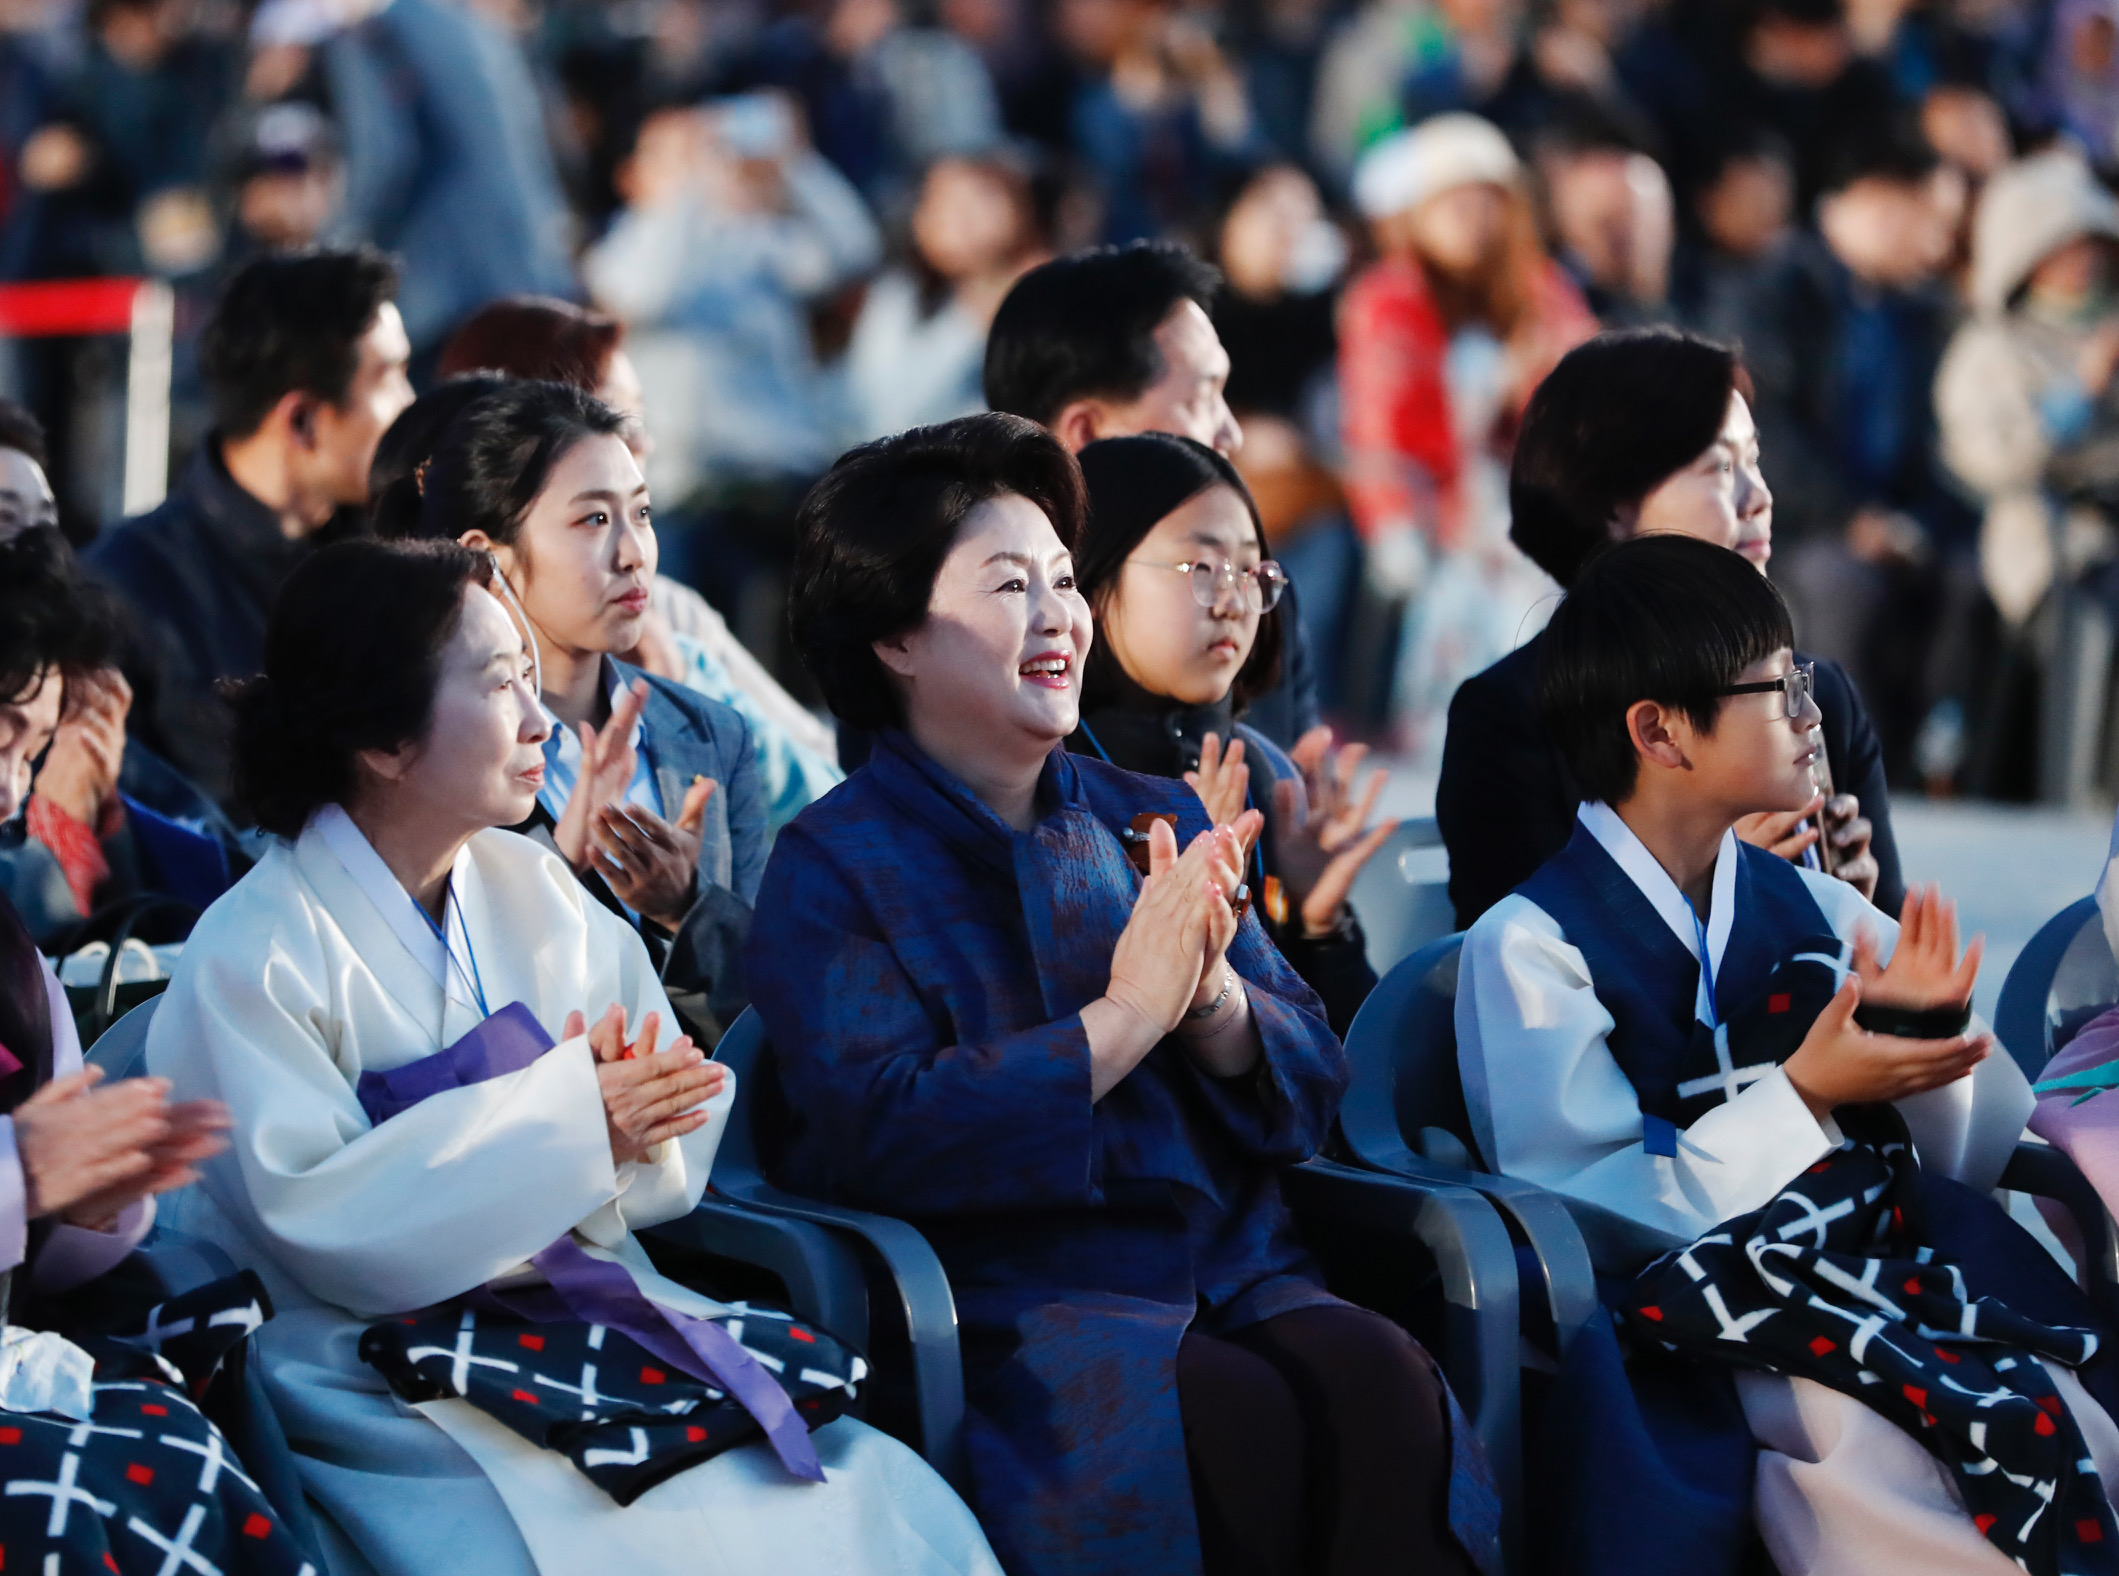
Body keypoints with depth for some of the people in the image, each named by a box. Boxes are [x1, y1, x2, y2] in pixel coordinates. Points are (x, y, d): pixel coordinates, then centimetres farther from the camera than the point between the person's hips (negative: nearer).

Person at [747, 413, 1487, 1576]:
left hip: (1228, 1263, 5)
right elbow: (881, 1133, -13)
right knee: (1244, 1419, -32)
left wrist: (1213, 995, -8)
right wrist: (1127, 1016, -13)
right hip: (1006, 1297, -5)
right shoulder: (831, 867, 2)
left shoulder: (1155, 823, 18)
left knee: (1379, 1381, -28)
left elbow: (1310, 1091, 14)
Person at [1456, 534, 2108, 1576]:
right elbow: (1590, 1214, -12)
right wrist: (1803, 1098, -14)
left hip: (1880, 1268, 5)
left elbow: (1967, 1165, 17)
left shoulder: (1817, 912, 16)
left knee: (2069, 1436, -24)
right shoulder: (1531, 945, -2)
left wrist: (1925, 1039, -3)